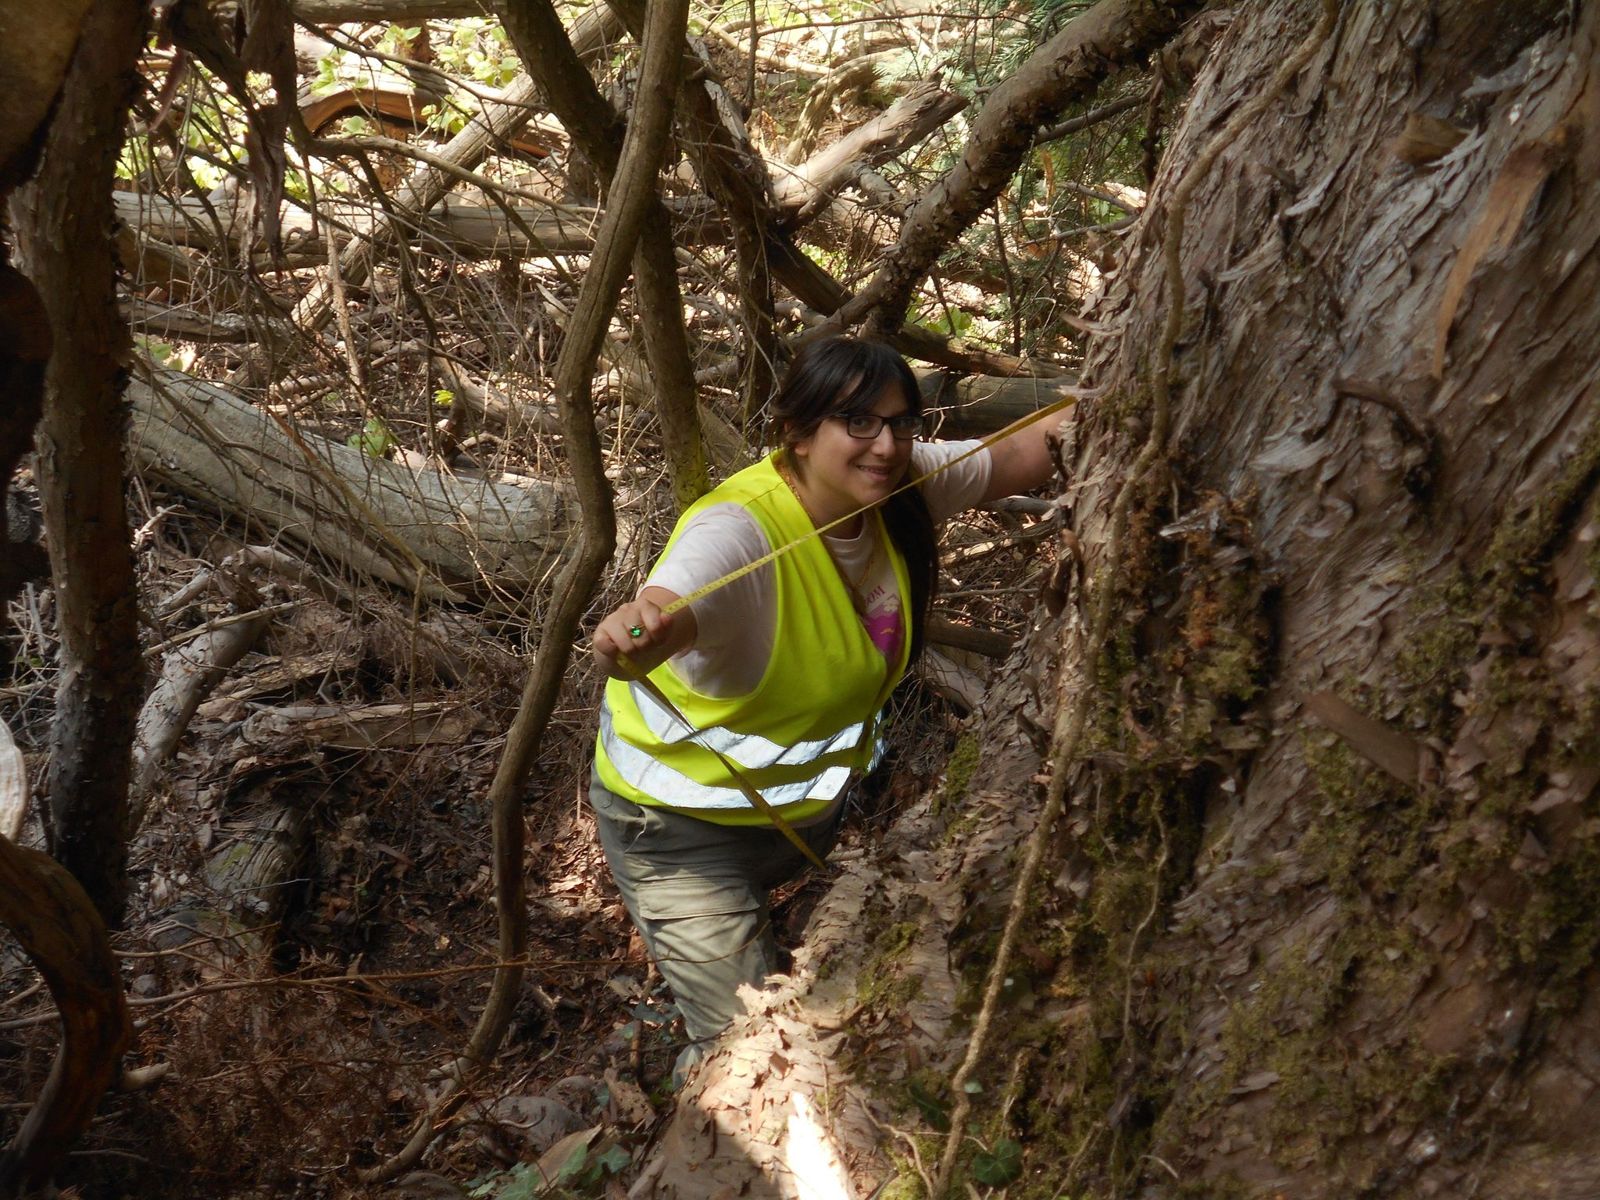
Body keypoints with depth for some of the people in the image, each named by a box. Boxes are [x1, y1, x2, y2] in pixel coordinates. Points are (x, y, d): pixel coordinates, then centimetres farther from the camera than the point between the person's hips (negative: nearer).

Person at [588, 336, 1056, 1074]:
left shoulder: (901, 487, -11)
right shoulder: (739, 531, -32)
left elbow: (1023, 456, -5)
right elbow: (661, 619, -50)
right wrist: (629, 634, -72)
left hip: (816, 799, 7)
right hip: (685, 825, -6)